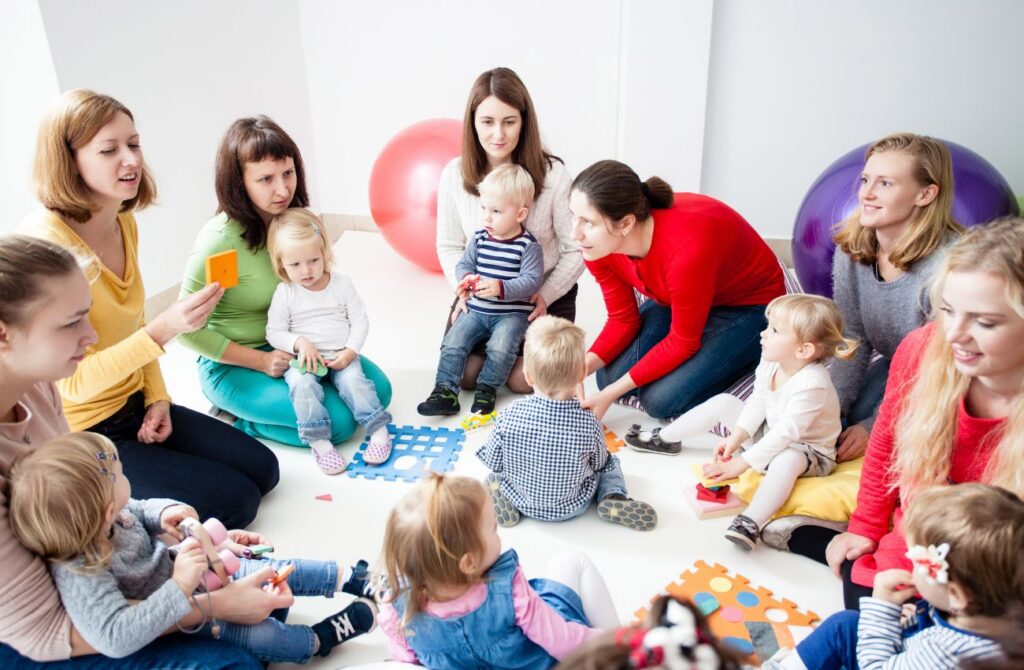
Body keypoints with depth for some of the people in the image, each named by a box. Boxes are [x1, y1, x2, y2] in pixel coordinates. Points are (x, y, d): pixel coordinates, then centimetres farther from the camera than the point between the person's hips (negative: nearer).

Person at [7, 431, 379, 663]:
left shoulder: (105, 513, -19)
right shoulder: (79, 576, -42)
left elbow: (140, 510, 3)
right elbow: (116, 639, -49)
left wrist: (167, 512, -18)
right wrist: (180, 588, -49)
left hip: (174, 564, 7)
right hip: (173, 613, -7)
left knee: (271, 571, 7)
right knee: (260, 634, -12)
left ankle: (346, 577, 23)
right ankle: (320, 639, 14)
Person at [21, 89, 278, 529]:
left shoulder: (124, 223, 1)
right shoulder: (44, 242, -25)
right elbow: (74, 382, -26)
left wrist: (158, 399, 2)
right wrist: (164, 329, -38)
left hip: (135, 407, 8)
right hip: (82, 436, -8)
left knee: (263, 469, 6)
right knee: (235, 502, -11)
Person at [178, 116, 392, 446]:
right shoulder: (219, 240, -25)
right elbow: (189, 329, -18)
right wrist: (262, 361, -17)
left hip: (294, 347, 7)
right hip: (234, 366, -7)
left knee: (378, 389, -1)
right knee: (339, 420, -19)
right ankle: (237, 421, 3)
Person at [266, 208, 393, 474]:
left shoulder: (342, 284, 3)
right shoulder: (284, 294, 0)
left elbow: (360, 321, 3)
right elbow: (274, 333, 0)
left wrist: (350, 351, -12)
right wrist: (300, 343, -19)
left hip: (341, 356, 1)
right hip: (303, 359, -1)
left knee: (354, 381, -28)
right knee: (302, 384, -31)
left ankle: (378, 429, -16)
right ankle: (319, 442, -28)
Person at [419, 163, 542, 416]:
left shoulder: (528, 245, -9)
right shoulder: (479, 238, 5)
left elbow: (532, 280, -14)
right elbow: (463, 264, 12)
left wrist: (500, 288, -27)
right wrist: (466, 279, -13)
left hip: (512, 312, -4)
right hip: (476, 309, 4)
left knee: (500, 348, -26)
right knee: (453, 342, -13)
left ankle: (487, 388, -3)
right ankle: (445, 391, -8)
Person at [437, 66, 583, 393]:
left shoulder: (552, 174, -18)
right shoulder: (455, 174, -10)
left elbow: (576, 249, -11)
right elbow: (449, 246, 1)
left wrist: (546, 296, -19)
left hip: (543, 295, -2)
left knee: (524, 380, -12)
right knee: (465, 373, -8)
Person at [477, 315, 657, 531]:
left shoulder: (510, 416, -26)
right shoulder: (589, 423, -26)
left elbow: (493, 462, -11)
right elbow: (599, 464, -8)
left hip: (522, 501, 1)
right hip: (572, 507, -1)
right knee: (611, 462, 21)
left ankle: (504, 498, 5)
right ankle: (613, 499, -2)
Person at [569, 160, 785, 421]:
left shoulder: (686, 249, -40)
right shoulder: (600, 244, -20)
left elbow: (683, 342, -26)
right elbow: (622, 320, -7)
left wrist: (611, 394, -25)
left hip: (749, 305, -6)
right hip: (676, 299, 6)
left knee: (661, 399, -19)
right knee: (609, 377, -10)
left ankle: (745, 354, 5)